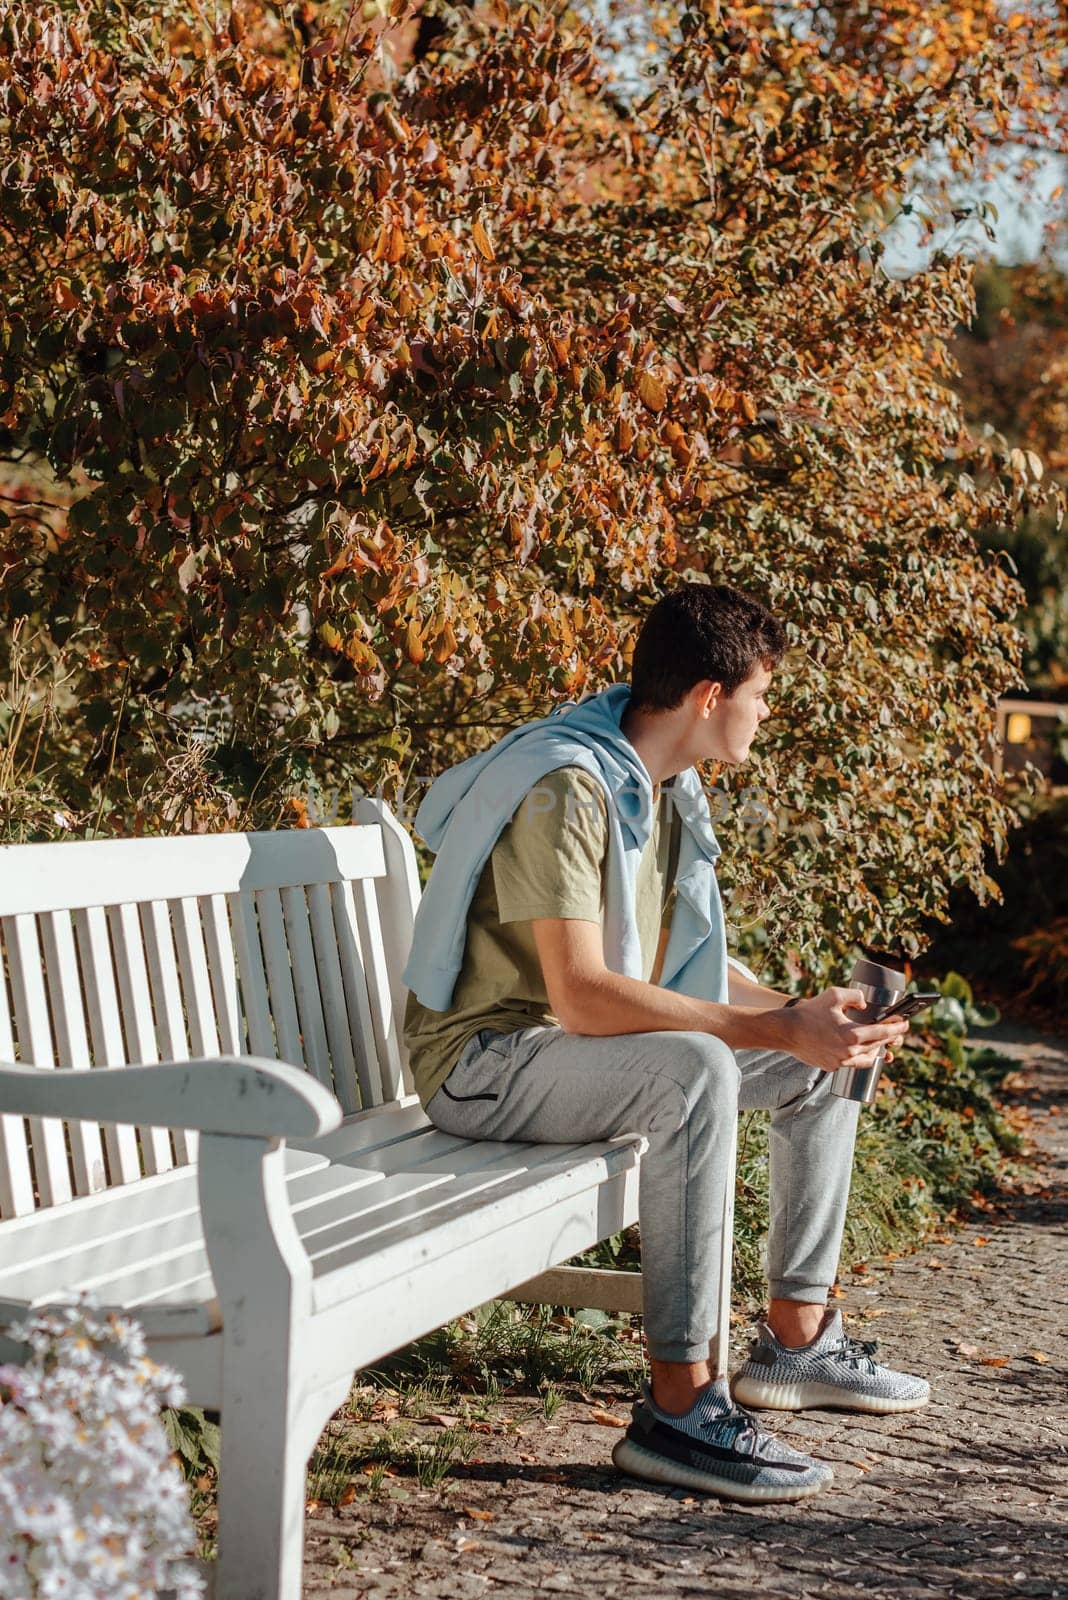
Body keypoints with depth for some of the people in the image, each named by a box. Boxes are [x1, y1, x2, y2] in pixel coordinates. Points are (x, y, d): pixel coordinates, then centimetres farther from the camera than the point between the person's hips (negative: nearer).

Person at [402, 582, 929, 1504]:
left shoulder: (667, 788, 7)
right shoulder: (567, 789, -24)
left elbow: (693, 967, 14)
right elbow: (582, 996, -32)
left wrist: (805, 1012, -3)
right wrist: (779, 1029, -31)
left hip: (591, 1046, 10)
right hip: (487, 1061, -10)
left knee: (822, 1065, 7)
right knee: (695, 1068, -36)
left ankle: (796, 1339, 17)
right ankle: (679, 1409, -32)